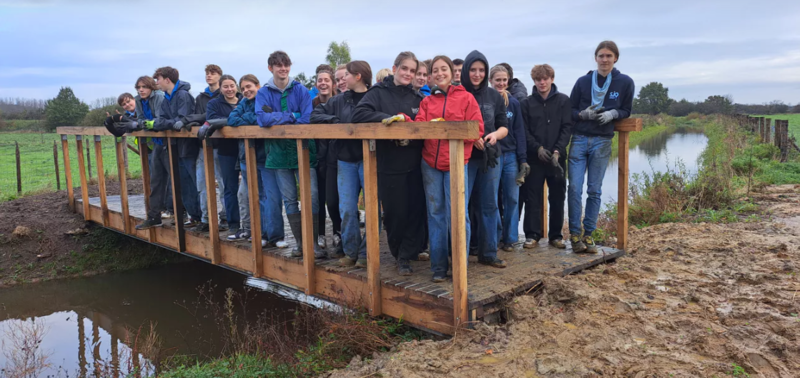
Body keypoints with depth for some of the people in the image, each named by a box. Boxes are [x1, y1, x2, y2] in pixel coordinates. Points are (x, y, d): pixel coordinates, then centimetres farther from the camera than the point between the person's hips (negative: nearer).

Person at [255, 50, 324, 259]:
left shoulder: (300, 90, 2)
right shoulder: (264, 93, 5)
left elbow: (307, 119, -10)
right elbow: (262, 119, -12)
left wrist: (276, 118, -10)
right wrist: (292, 116, -13)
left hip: (303, 150, -1)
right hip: (279, 152, 2)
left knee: (312, 196, -10)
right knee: (289, 199, 6)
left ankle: (313, 242, 1)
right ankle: (300, 242, 16)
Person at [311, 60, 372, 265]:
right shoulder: (340, 100, 10)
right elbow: (315, 114, 10)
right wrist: (335, 121, -5)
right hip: (345, 160, 5)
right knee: (346, 210, 7)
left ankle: (366, 252, 14)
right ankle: (350, 251, 20)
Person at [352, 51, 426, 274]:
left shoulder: (417, 97, 12)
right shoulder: (379, 93, -1)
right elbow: (359, 114, -15)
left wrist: (408, 122, -8)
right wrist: (388, 118, -24)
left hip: (414, 164, 3)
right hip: (389, 165, -3)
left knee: (416, 209, 1)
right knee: (395, 212, 5)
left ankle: (407, 254, 15)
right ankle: (400, 253, 26)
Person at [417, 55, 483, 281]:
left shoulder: (466, 98, 2)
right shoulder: (427, 102, 12)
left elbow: (477, 129, -5)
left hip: (455, 163, -3)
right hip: (430, 163, 4)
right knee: (436, 214, 7)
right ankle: (438, 266, 15)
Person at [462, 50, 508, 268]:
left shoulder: (494, 96, 10)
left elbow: (504, 127, 11)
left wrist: (495, 134, -11)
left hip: (490, 158, 4)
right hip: (464, 158, -4)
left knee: (489, 205, 9)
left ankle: (488, 253, 20)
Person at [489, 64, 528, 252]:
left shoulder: (513, 103, 8)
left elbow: (519, 132, 7)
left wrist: (523, 159, 2)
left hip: (511, 156, 3)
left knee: (512, 198, 4)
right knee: (492, 199, 3)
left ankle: (509, 238, 15)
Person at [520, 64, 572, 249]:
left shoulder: (563, 100, 4)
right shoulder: (527, 103, 5)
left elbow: (567, 127, -2)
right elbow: (524, 131, 0)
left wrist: (557, 151, -14)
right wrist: (538, 148, -14)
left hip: (557, 157, 1)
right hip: (534, 157, 0)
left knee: (557, 197, 6)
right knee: (532, 197, 0)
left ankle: (556, 235, 16)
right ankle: (532, 235, 8)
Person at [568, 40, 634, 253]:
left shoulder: (625, 82, 3)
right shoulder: (583, 81, 3)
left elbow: (626, 111, 11)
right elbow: (570, 110, 8)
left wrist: (612, 114, -10)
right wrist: (583, 114, -13)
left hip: (602, 142, 0)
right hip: (579, 139, 0)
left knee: (595, 190, 4)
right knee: (575, 188, -5)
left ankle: (588, 234, 12)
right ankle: (574, 234, 3)